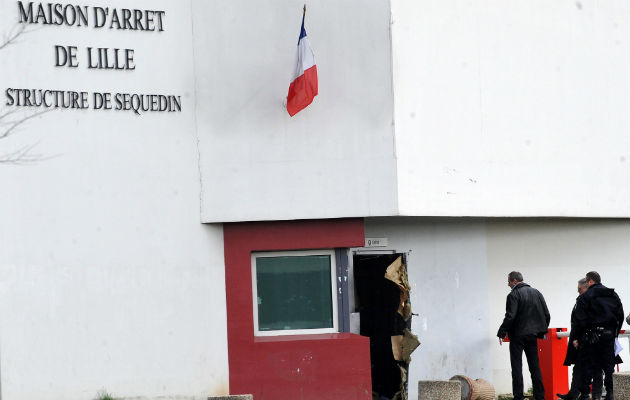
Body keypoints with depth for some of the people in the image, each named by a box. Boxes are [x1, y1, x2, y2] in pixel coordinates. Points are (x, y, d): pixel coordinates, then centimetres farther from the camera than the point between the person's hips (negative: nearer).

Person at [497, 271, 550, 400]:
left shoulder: (513, 295, -12)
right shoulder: (536, 293, 8)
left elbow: (510, 316, -19)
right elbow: (546, 314, 9)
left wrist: (502, 333, -11)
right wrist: (541, 331, 18)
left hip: (517, 335, -6)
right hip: (532, 334, 6)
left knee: (517, 367, -1)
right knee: (535, 366, 10)